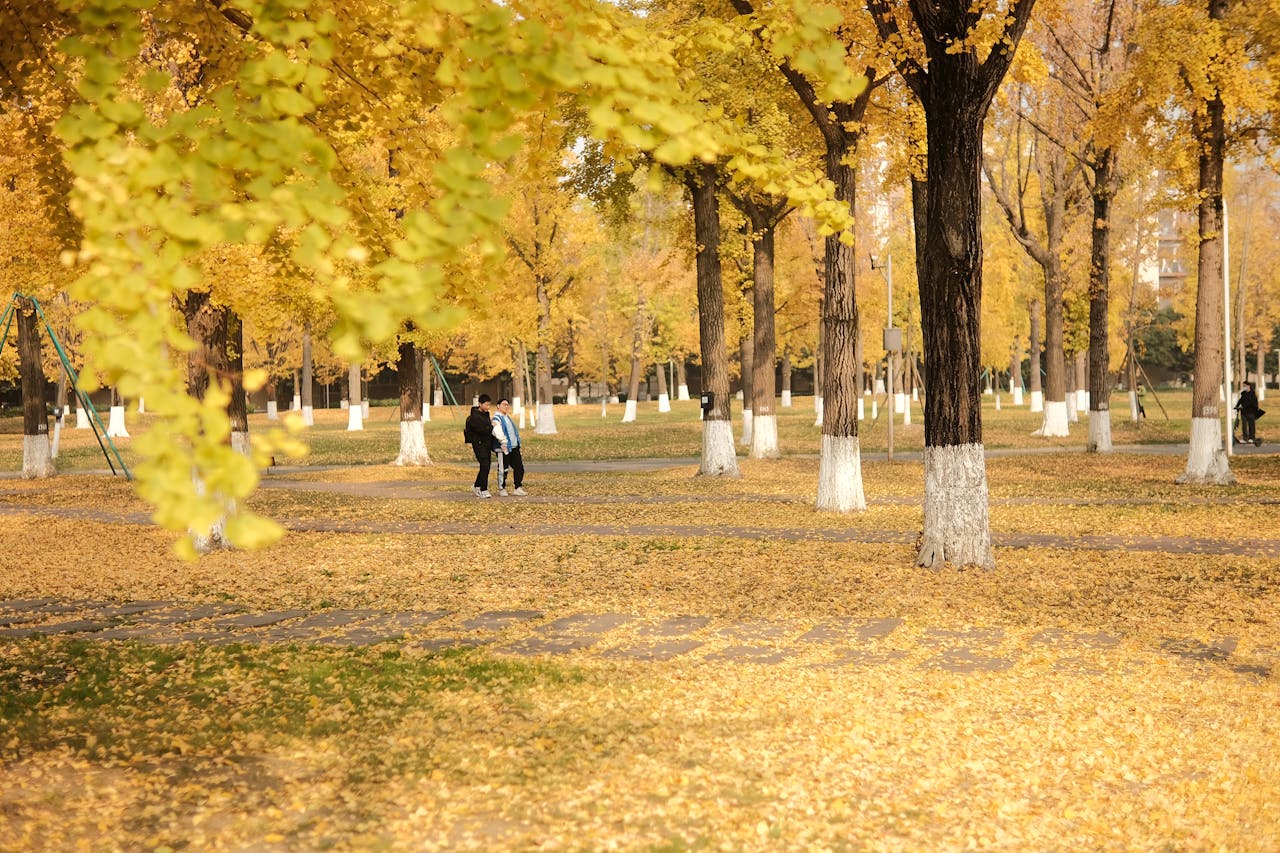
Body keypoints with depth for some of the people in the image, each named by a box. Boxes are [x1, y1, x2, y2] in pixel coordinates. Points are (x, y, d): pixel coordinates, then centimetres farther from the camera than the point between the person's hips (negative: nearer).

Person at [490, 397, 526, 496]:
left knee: (519, 467, 5)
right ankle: (502, 489, 12)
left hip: (514, 447, 9)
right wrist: (503, 441, -32)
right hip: (504, 448, -9)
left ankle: (518, 488, 10)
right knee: (503, 469, 0)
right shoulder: (497, 418, -9)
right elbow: (497, 432, -25)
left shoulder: (508, 417, 20)